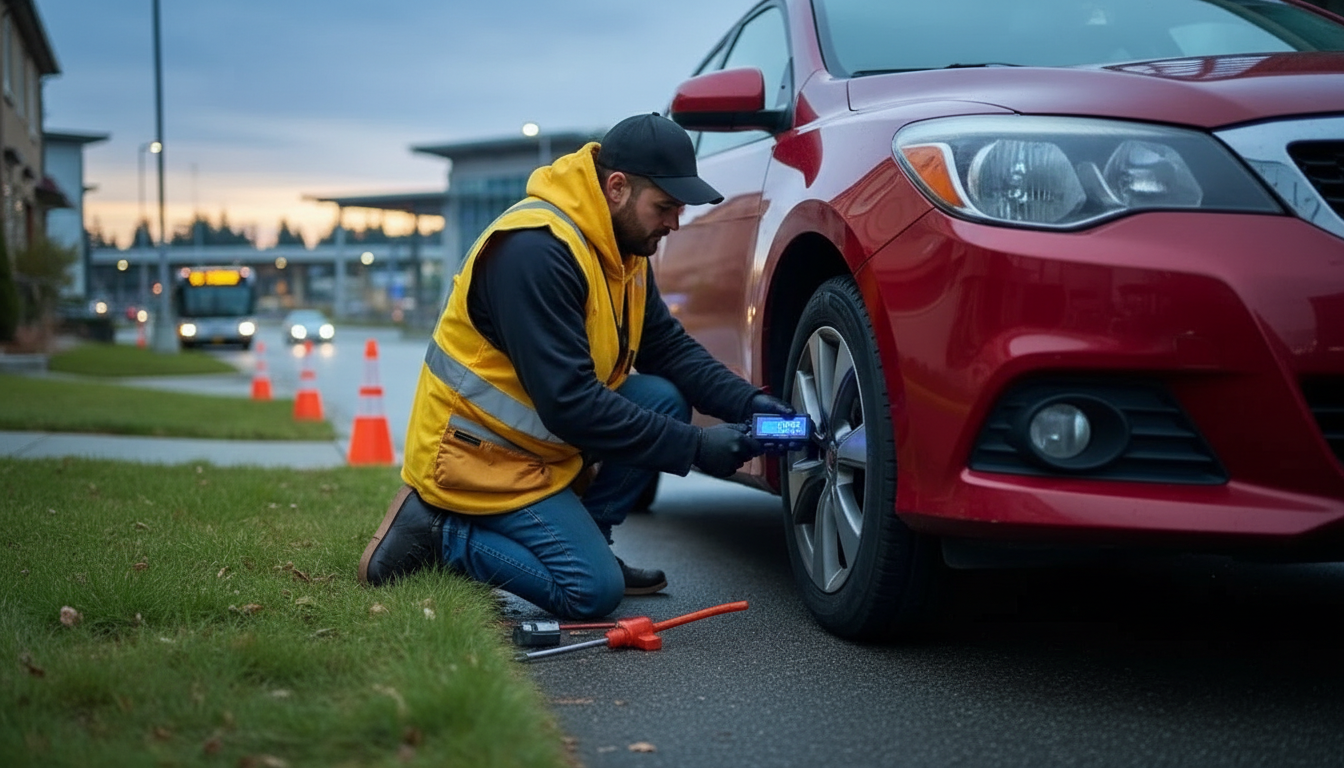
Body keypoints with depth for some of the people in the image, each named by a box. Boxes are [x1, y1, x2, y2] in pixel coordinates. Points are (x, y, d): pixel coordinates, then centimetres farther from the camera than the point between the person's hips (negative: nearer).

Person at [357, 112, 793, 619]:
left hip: (548, 441, 9)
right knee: (593, 592, -16)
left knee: (663, 400, -7)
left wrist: (747, 401, -11)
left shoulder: (622, 245, 3)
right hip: (478, 455, -9)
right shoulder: (535, 250, -28)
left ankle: (582, 539, 4)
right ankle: (438, 532, -3)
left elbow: (669, 347, 7)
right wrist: (695, 448, -28)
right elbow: (568, 405, -31)